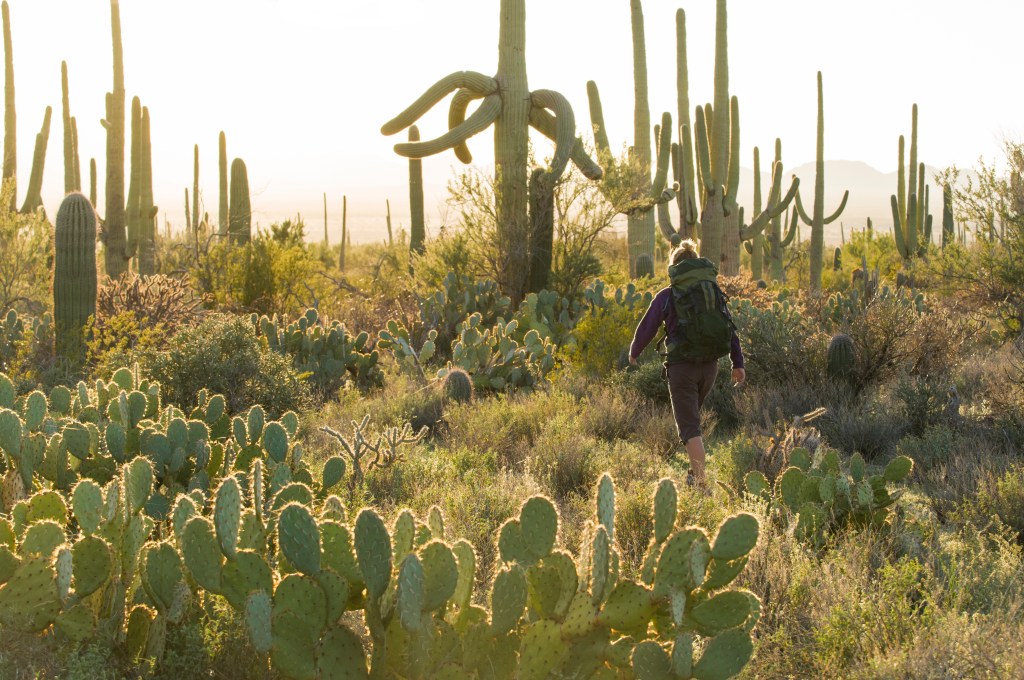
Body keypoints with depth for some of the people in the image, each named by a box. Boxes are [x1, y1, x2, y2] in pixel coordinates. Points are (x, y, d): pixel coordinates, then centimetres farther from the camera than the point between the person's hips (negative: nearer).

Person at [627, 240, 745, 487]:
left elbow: (647, 328, 2)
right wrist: (738, 363, 11)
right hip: (710, 365, 5)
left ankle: (700, 479, -14)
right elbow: (729, 329, 6)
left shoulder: (666, 296, -5)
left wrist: (633, 353, 20)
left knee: (689, 425, -3)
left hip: (682, 366, -5)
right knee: (692, 414, 25)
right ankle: (695, 471, 30)